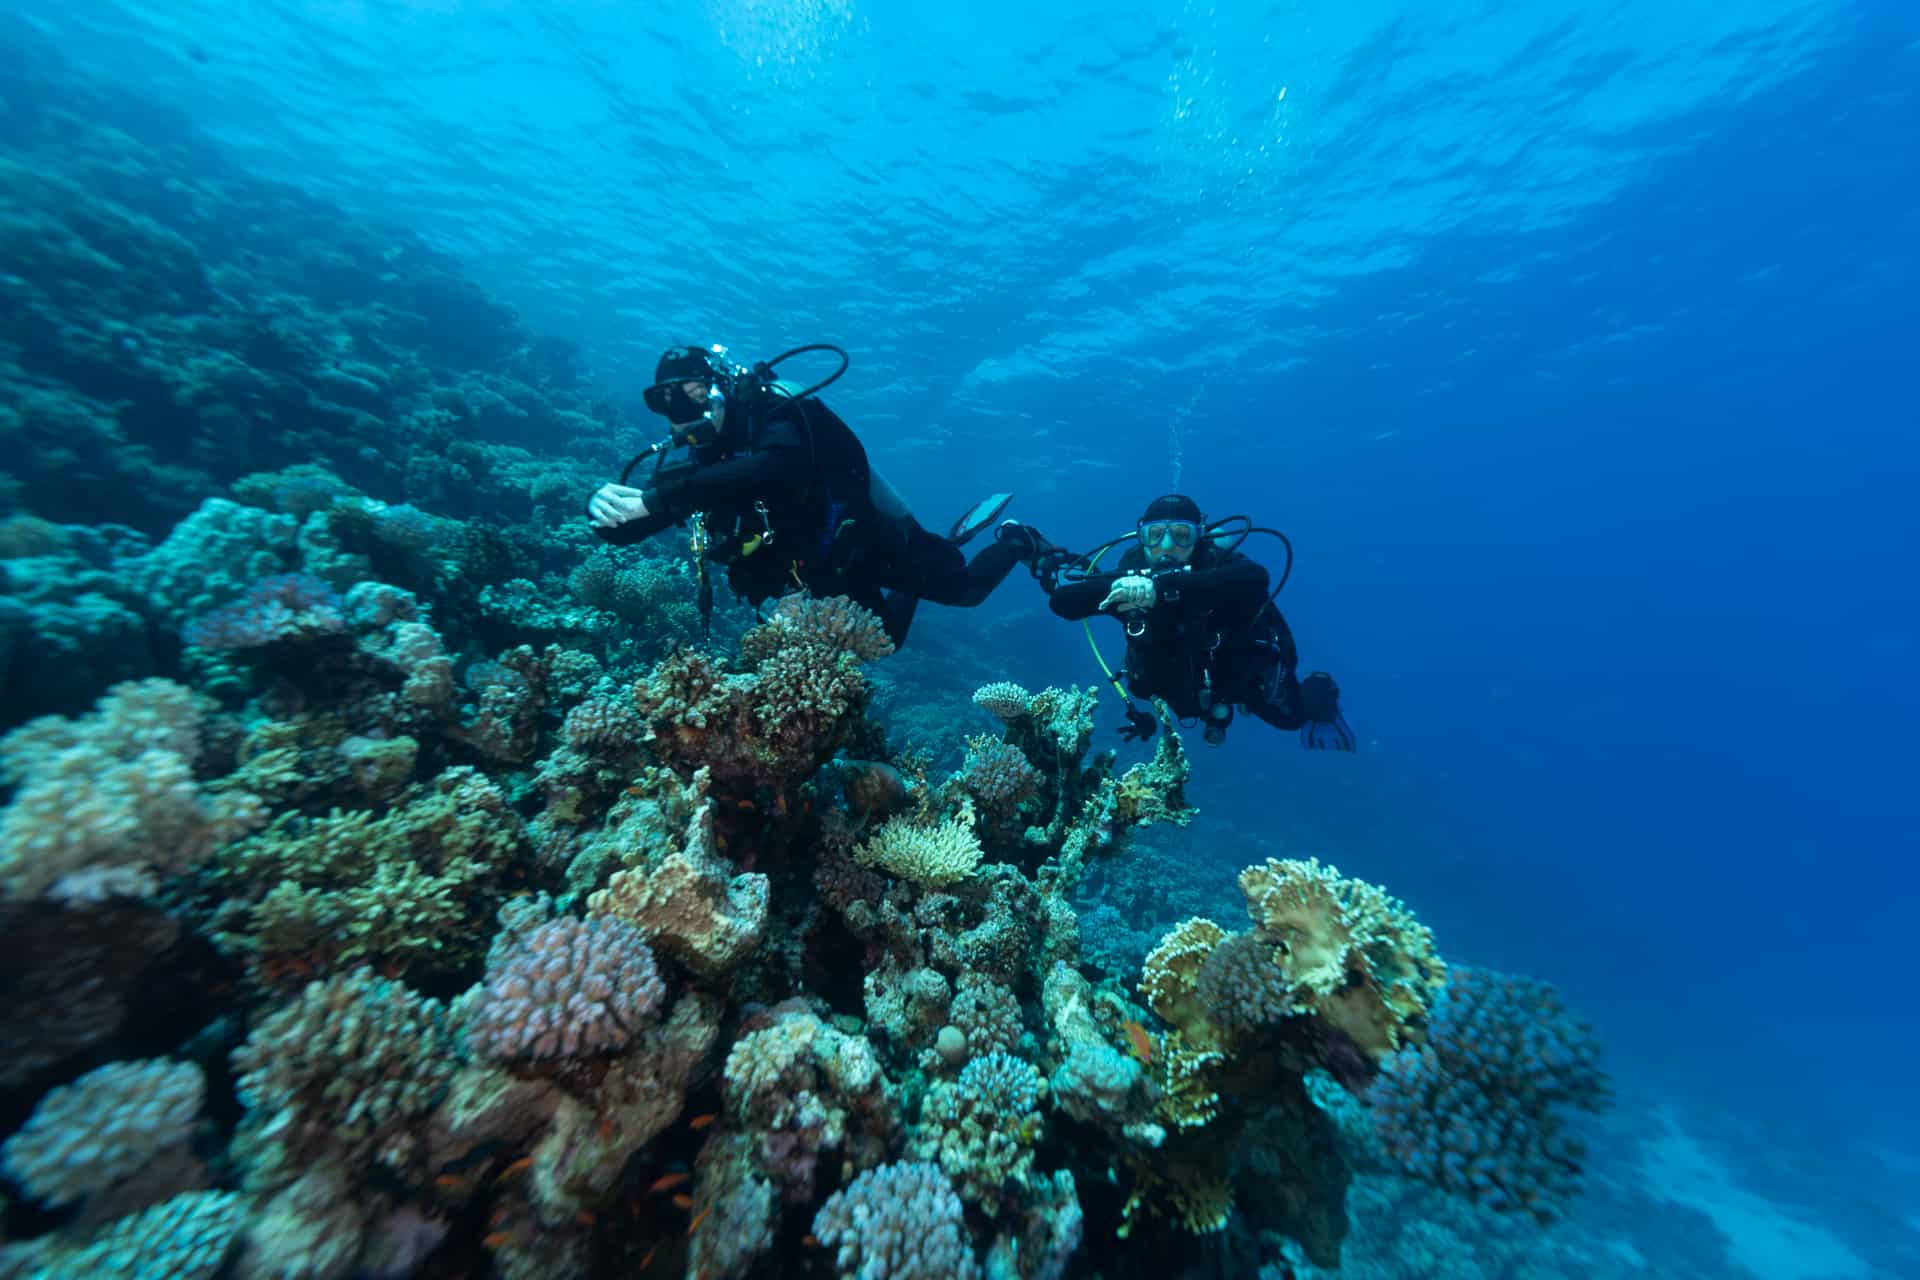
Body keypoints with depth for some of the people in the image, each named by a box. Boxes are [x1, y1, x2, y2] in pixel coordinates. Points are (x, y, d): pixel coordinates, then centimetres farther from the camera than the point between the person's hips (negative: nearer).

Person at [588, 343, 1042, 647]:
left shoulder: (771, 412, -24)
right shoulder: (685, 462, -7)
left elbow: (775, 467, -48)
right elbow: (622, 531, -11)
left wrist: (657, 499, -50)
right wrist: (604, 504, -36)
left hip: (871, 543, -6)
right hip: (829, 581, 6)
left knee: (964, 589, 10)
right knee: (886, 640, 25)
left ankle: (1018, 543, 38)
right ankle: (904, 594, 50)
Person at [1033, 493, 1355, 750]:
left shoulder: (1216, 562, -35)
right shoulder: (1131, 570, -27)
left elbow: (1255, 577, -59)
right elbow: (1060, 601, -36)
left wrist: (1162, 587, -69)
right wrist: (1118, 586, -55)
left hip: (1244, 671, -3)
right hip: (1183, 682, 3)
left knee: (1289, 715, 20)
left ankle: (1320, 693, 53)